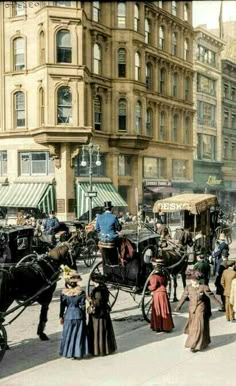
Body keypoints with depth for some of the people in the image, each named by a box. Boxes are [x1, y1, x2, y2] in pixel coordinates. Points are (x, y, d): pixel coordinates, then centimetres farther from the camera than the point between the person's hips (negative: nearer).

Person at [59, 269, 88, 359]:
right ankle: (77, 353, 12)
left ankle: (68, 352, 18)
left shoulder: (64, 293, -8)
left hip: (68, 316, 1)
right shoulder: (81, 292, -12)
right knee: (78, 335, 9)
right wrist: (84, 317, 3)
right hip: (78, 316, -1)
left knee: (68, 335, 13)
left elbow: (62, 306, 0)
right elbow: (82, 306, -8)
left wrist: (61, 317, 12)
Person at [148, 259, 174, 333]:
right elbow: (165, 284, 13)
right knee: (164, 310, 11)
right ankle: (166, 326, 17)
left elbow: (153, 286, -13)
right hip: (164, 293, 5)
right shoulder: (163, 275, 7)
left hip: (157, 294, -5)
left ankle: (158, 327, 11)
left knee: (157, 311, 6)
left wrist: (149, 287, 6)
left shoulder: (153, 276, -13)